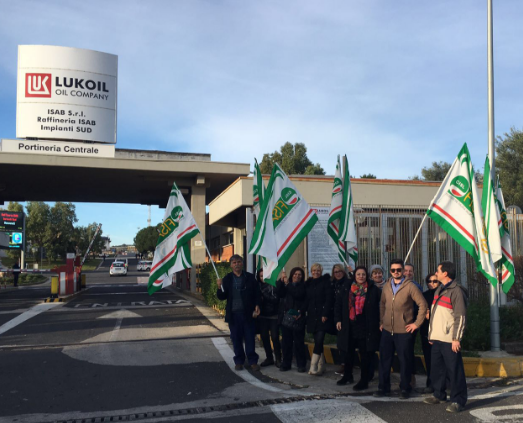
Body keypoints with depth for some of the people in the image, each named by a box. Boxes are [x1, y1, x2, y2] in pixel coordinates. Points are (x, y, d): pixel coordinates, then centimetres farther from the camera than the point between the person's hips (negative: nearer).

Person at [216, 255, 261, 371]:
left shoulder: (250, 277, 5)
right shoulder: (227, 279, 7)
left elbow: (257, 294, 5)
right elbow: (221, 297, 5)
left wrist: (257, 306, -9)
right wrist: (220, 288, -14)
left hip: (248, 313, -1)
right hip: (233, 314, 1)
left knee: (250, 338, 2)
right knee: (236, 340, 7)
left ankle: (252, 361, 12)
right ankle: (239, 361, 20)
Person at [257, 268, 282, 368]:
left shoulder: (274, 286, -3)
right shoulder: (258, 286, 7)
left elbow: (276, 299, -10)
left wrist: (264, 296, -12)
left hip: (273, 316, -3)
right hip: (262, 316, 4)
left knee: (275, 337, -5)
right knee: (264, 337, 6)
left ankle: (278, 359, 9)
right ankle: (269, 358, 21)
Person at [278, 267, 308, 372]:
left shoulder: (303, 286, 6)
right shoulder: (286, 285, 15)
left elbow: (298, 294, -12)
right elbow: (279, 293, -1)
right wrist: (281, 281, -9)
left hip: (298, 317, -3)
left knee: (298, 341, -3)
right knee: (286, 341, 3)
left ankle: (301, 364, 6)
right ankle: (286, 363, 12)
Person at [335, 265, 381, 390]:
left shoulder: (373, 290, -6)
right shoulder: (347, 288, 4)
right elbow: (338, 304, 9)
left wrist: (381, 322, -12)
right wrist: (338, 319, 4)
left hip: (366, 327, -4)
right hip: (349, 327, 4)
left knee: (365, 354, 1)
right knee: (349, 352, 17)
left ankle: (364, 381, 13)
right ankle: (347, 376, 35)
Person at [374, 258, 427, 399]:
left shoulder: (410, 286, -8)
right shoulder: (387, 286, 8)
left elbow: (423, 304, -8)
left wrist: (417, 323, -9)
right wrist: (381, 321, 12)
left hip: (403, 331, -4)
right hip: (387, 330, 4)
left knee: (404, 361, 5)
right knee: (384, 359, 8)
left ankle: (405, 389, 19)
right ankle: (383, 387, 20)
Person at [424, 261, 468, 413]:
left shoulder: (456, 291, -10)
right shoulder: (439, 290, 17)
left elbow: (460, 317, -13)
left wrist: (456, 339, -17)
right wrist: (431, 334, 19)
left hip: (449, 339, -8)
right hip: (437, 338, 8)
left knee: (454, 370, -3)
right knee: (436, 368, 14)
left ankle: (458, 400, 5)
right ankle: (439, 395, 27)